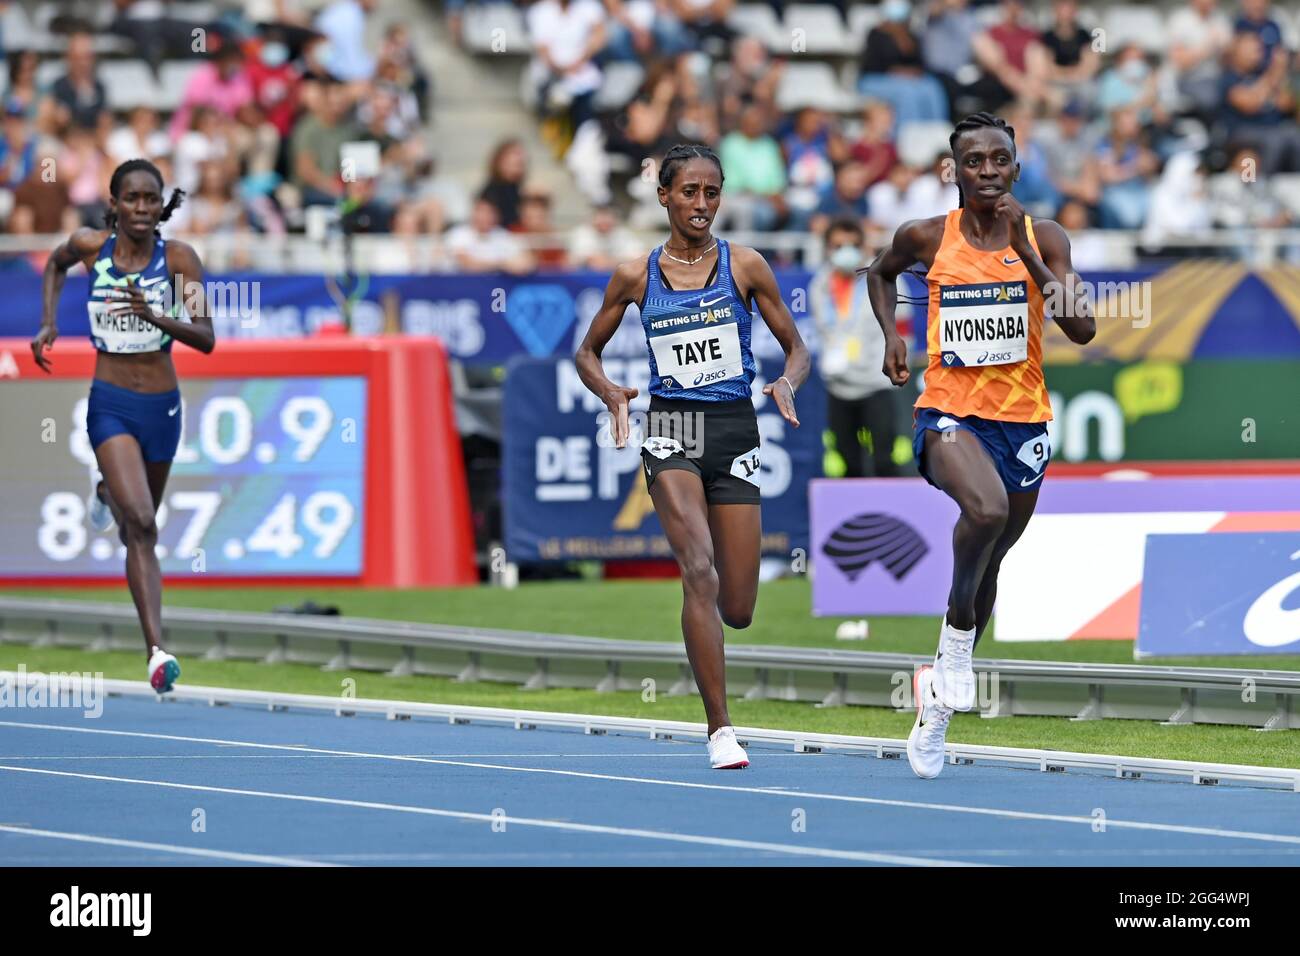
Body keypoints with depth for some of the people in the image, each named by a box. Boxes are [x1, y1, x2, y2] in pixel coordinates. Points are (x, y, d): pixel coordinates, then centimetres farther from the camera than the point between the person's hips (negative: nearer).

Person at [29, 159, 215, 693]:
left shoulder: (178, 258, -8)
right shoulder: (90, 246, -5)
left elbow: (206, 339, -14)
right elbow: (56, 264, 20)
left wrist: (156, 316, -30)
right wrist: (48, 323, 9)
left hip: (162, 405, 2)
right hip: (110, 403, -2)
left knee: (136, 526, 22)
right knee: (141, 525, -19)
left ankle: (106, 490, 60)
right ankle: (157, 652, -23)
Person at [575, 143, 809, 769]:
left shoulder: (744, 266, 3)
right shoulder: (636, 276, 4)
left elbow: (796, 350, 8)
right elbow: (587, 352, 15)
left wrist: (786, 383, -14)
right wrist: (610, 391, -7)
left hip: (734, 430, 1)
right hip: (670, 429, -1)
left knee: (737, 611, 1)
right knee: (699, 569, -24)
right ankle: (720, 730, -21)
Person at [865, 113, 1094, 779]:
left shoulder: (1045, 239, -2)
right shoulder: (926, 238, -1)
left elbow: (1083, 329, -13)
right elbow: (881, 273, 21)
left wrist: (1026, 254, -19)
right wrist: (891, 335, 5)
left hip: (1023, 420, 3)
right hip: (949, 414, -3)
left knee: (989, 560, 15)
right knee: (987, 508, -35)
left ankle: (939, 695, 34)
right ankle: (958, 630, -13)